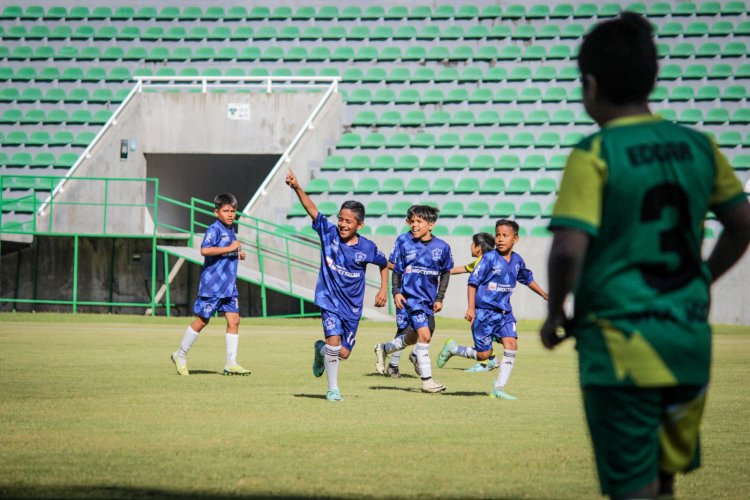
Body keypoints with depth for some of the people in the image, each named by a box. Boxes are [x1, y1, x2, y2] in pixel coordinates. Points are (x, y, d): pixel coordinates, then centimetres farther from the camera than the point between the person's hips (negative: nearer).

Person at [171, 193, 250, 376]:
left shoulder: (230, 230, 15)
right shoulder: (214, 229, -13)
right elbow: (205, 250, -30)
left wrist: (238, 254, 10)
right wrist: (229, 248, -27)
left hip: (229, 286, 7)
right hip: (212, 284, -7)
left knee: (234, 320, -2)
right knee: (202, 320, 2)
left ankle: (231, 363, -1)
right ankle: (180, 355, 19)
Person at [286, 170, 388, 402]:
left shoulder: (367, 248, -8)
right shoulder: (329, 233, -10)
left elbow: (384, 264, 11)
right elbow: (312, 209, -22)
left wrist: (384, 289, 3)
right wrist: (297, 188, -34)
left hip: (352, 306, 2)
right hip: (329, 300, -2)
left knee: (343, 353, 4)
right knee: (334, 341, -20)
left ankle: (321, 349, 41)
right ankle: (333, 389, -1)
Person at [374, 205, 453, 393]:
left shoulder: (441, 247, -3)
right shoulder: (403, 241, -6)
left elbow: (445, 273, 10)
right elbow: (396, 268, 3)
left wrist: (439, 298, 5)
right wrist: (396, 292, -5)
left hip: (429, 298, 4)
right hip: (410, 295, -4)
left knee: (413, 338, 18)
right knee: (424, 334, -16)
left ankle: (383, 349, 45)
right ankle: (426, 380, -8)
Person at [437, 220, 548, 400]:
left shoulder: (517, 261, 6)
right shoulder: (489, 258, -12)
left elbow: (527, 279, 26)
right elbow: (473, 282, -11)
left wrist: (544, 294, 34)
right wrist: (471, 307, -18)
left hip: (504, 312, 5)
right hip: (484, 312, -5)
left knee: (511, 344, -13)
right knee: (484, 354, -3)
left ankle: (499, 389, -7)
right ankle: (452, 348, 24)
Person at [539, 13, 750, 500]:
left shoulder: (594, 154, -12)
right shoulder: (697, 147, 6)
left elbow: (569, 248, -20)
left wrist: (555, 313, -3)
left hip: (620, 345, -5)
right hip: (690, 341, 6)